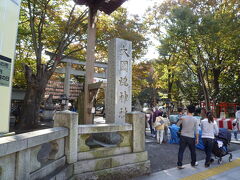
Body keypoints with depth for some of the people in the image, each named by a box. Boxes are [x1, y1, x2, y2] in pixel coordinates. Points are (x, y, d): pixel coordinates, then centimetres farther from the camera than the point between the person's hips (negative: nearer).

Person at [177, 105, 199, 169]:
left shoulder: (183, 118, -8)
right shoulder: (195, 119, -7)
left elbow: (177, 124, 7)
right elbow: (196, 130, -4)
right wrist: (197, 138, 4)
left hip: (183, 136, 0)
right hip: (191, 137, 1)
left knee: (181, 151, 5)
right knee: (193, 151, 21)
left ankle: (179, 164, 7)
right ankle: (193, 163, 37)